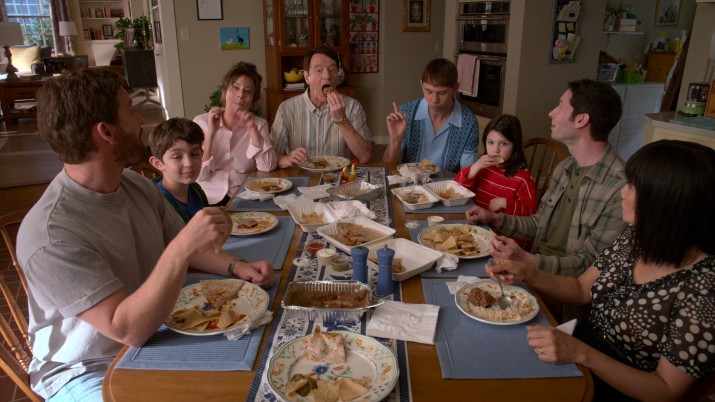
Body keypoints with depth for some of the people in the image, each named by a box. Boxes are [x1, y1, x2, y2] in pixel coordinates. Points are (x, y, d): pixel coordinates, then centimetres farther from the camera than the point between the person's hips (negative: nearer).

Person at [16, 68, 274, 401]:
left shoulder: (137, 186, -5)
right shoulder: (50, 235, -27)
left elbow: (179, 249, 7)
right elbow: (126, 330, -29)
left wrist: (236, 267, -10)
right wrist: (182, 249, -40)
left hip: (154, 341, 6)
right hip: (88, 372, -6)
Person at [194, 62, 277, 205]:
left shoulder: (259, 124, 8)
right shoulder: (201, 122, 2)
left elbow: (268, 167, -6)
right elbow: (198, 175, -6)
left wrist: (252, 129, -13)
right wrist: (211, 133, -13)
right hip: (209, 198, -1)